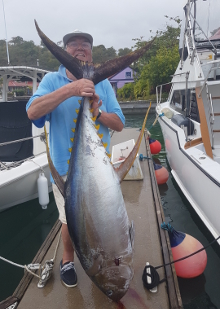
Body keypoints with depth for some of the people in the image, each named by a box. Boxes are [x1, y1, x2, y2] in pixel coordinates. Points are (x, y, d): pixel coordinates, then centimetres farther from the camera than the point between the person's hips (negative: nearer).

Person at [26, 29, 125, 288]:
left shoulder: (103, 84, 1)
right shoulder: (52, 80, -5)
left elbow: (119, 124, -5)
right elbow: (32, 112, -23)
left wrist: (97, 113, -25)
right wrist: (70, 89, -34)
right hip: (66, 167, -2)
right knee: (71, 220, 13)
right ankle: (67, 259, 42)